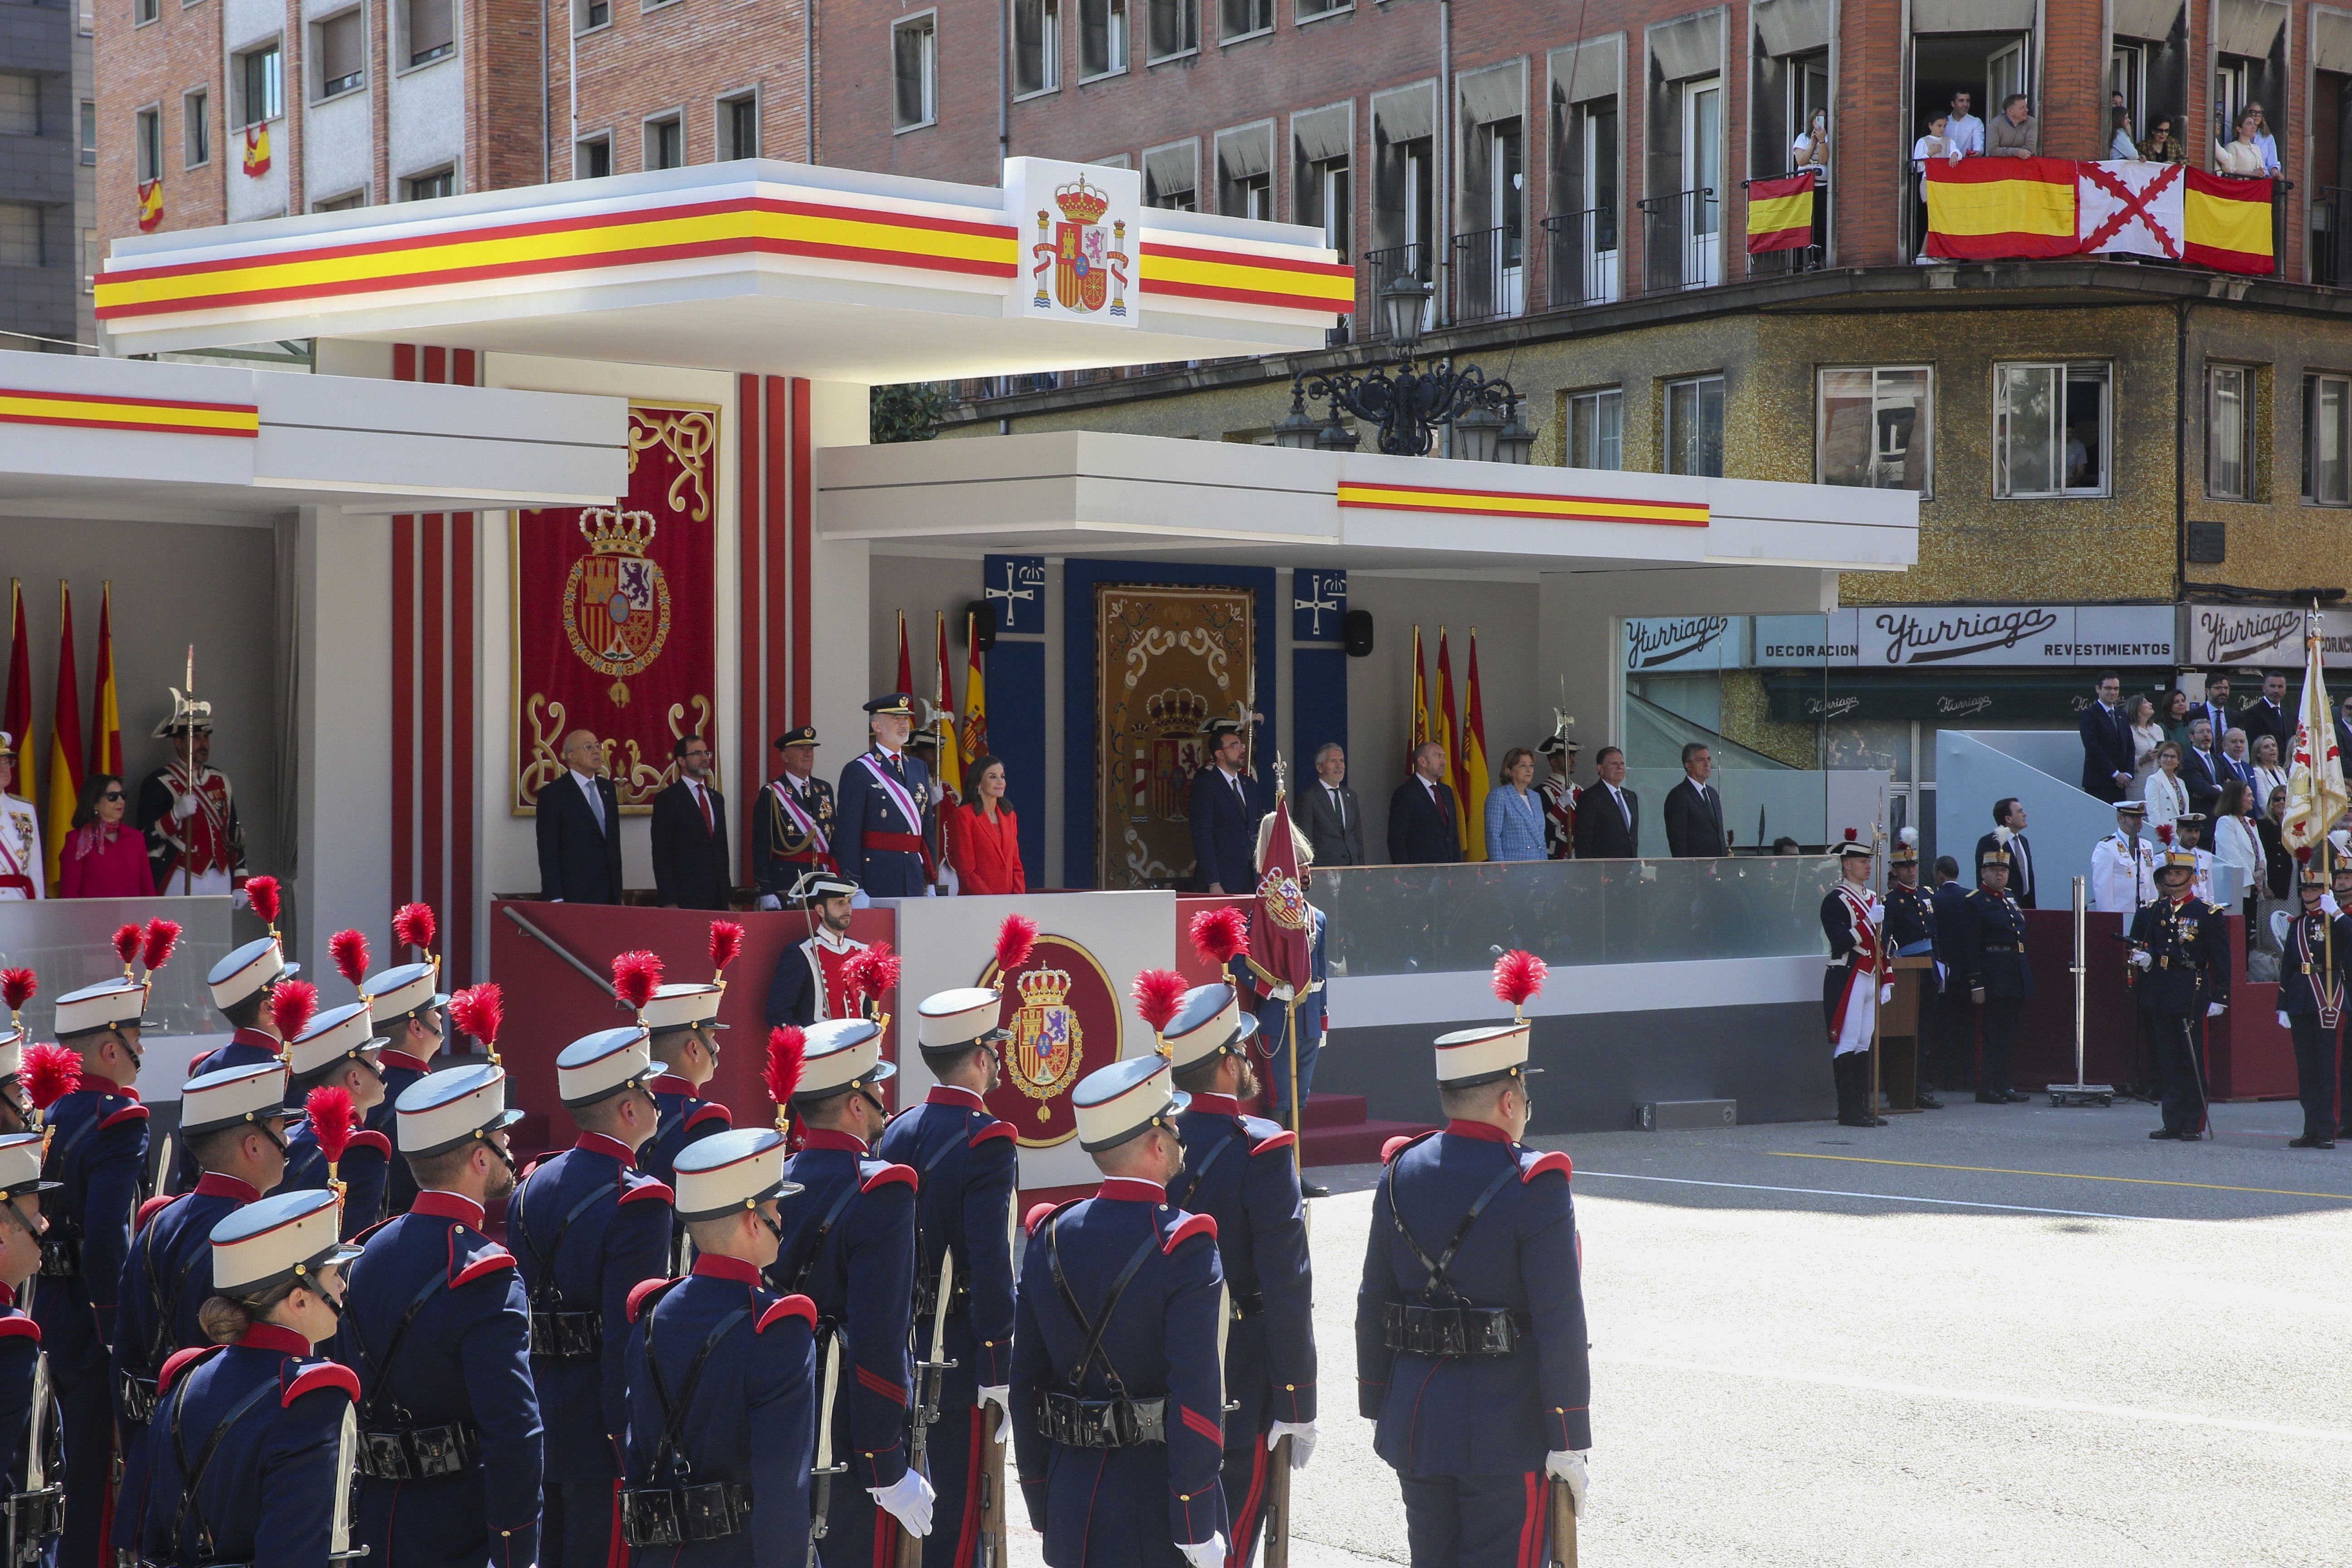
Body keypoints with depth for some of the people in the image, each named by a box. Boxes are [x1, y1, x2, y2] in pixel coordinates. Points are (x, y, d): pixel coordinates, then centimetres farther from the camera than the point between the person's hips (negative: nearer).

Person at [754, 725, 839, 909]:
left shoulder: (825, 790, 15)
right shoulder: (771, 794, -1)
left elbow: (837, 837, 16)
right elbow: (760, 847, -5)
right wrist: (765, 892, -11)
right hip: (785, 886, -5)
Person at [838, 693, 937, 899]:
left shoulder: (919, 768, 16)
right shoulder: (857, 771, -4)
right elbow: (848, 833, -9)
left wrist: (930, 881, 12)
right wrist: (854, 888, -15)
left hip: (915, 875, 6)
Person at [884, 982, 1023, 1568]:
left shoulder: (897, 1132, 7)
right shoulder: (988, 1141, -16)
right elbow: (990, 1263, -21)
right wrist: (999, 1376, -18)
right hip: (961, 1360, -8)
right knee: (957, 1517, -1)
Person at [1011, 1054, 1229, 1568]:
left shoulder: (1049, 1236, 3)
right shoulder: (1184, 1247, -14)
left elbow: (1026, 1378, 6)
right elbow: (1195, 1392, -18)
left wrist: (1041, 1504, 13)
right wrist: (1198, 1526, -13)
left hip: (1072, 1504, 5)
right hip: (1156, 1508, -5)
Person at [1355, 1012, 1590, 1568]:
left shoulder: (1401, 1172, 3)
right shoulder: (1534, 1186, -14)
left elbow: (1372, 1303, 7)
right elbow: (1560, 1324, -15)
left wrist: (1377, 1409, 16)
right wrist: (1570, 1442, -10)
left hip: (1415, 1422, 6)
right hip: (1507, 1433, -5)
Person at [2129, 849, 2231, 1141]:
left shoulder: (2208, 914, -2)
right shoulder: (2151, 911, 11)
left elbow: (2222, 959, -3)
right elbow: (2138, 942, 24)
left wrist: (2220, 997, -8)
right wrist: (2142, 957, 1)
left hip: (2192, 996, -5)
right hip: (2159, 994, 5)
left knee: (2193, 1060, -2)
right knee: (2167, 1060, 7)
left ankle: (2194, 1124, 2)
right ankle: (2173, 1122, 11)